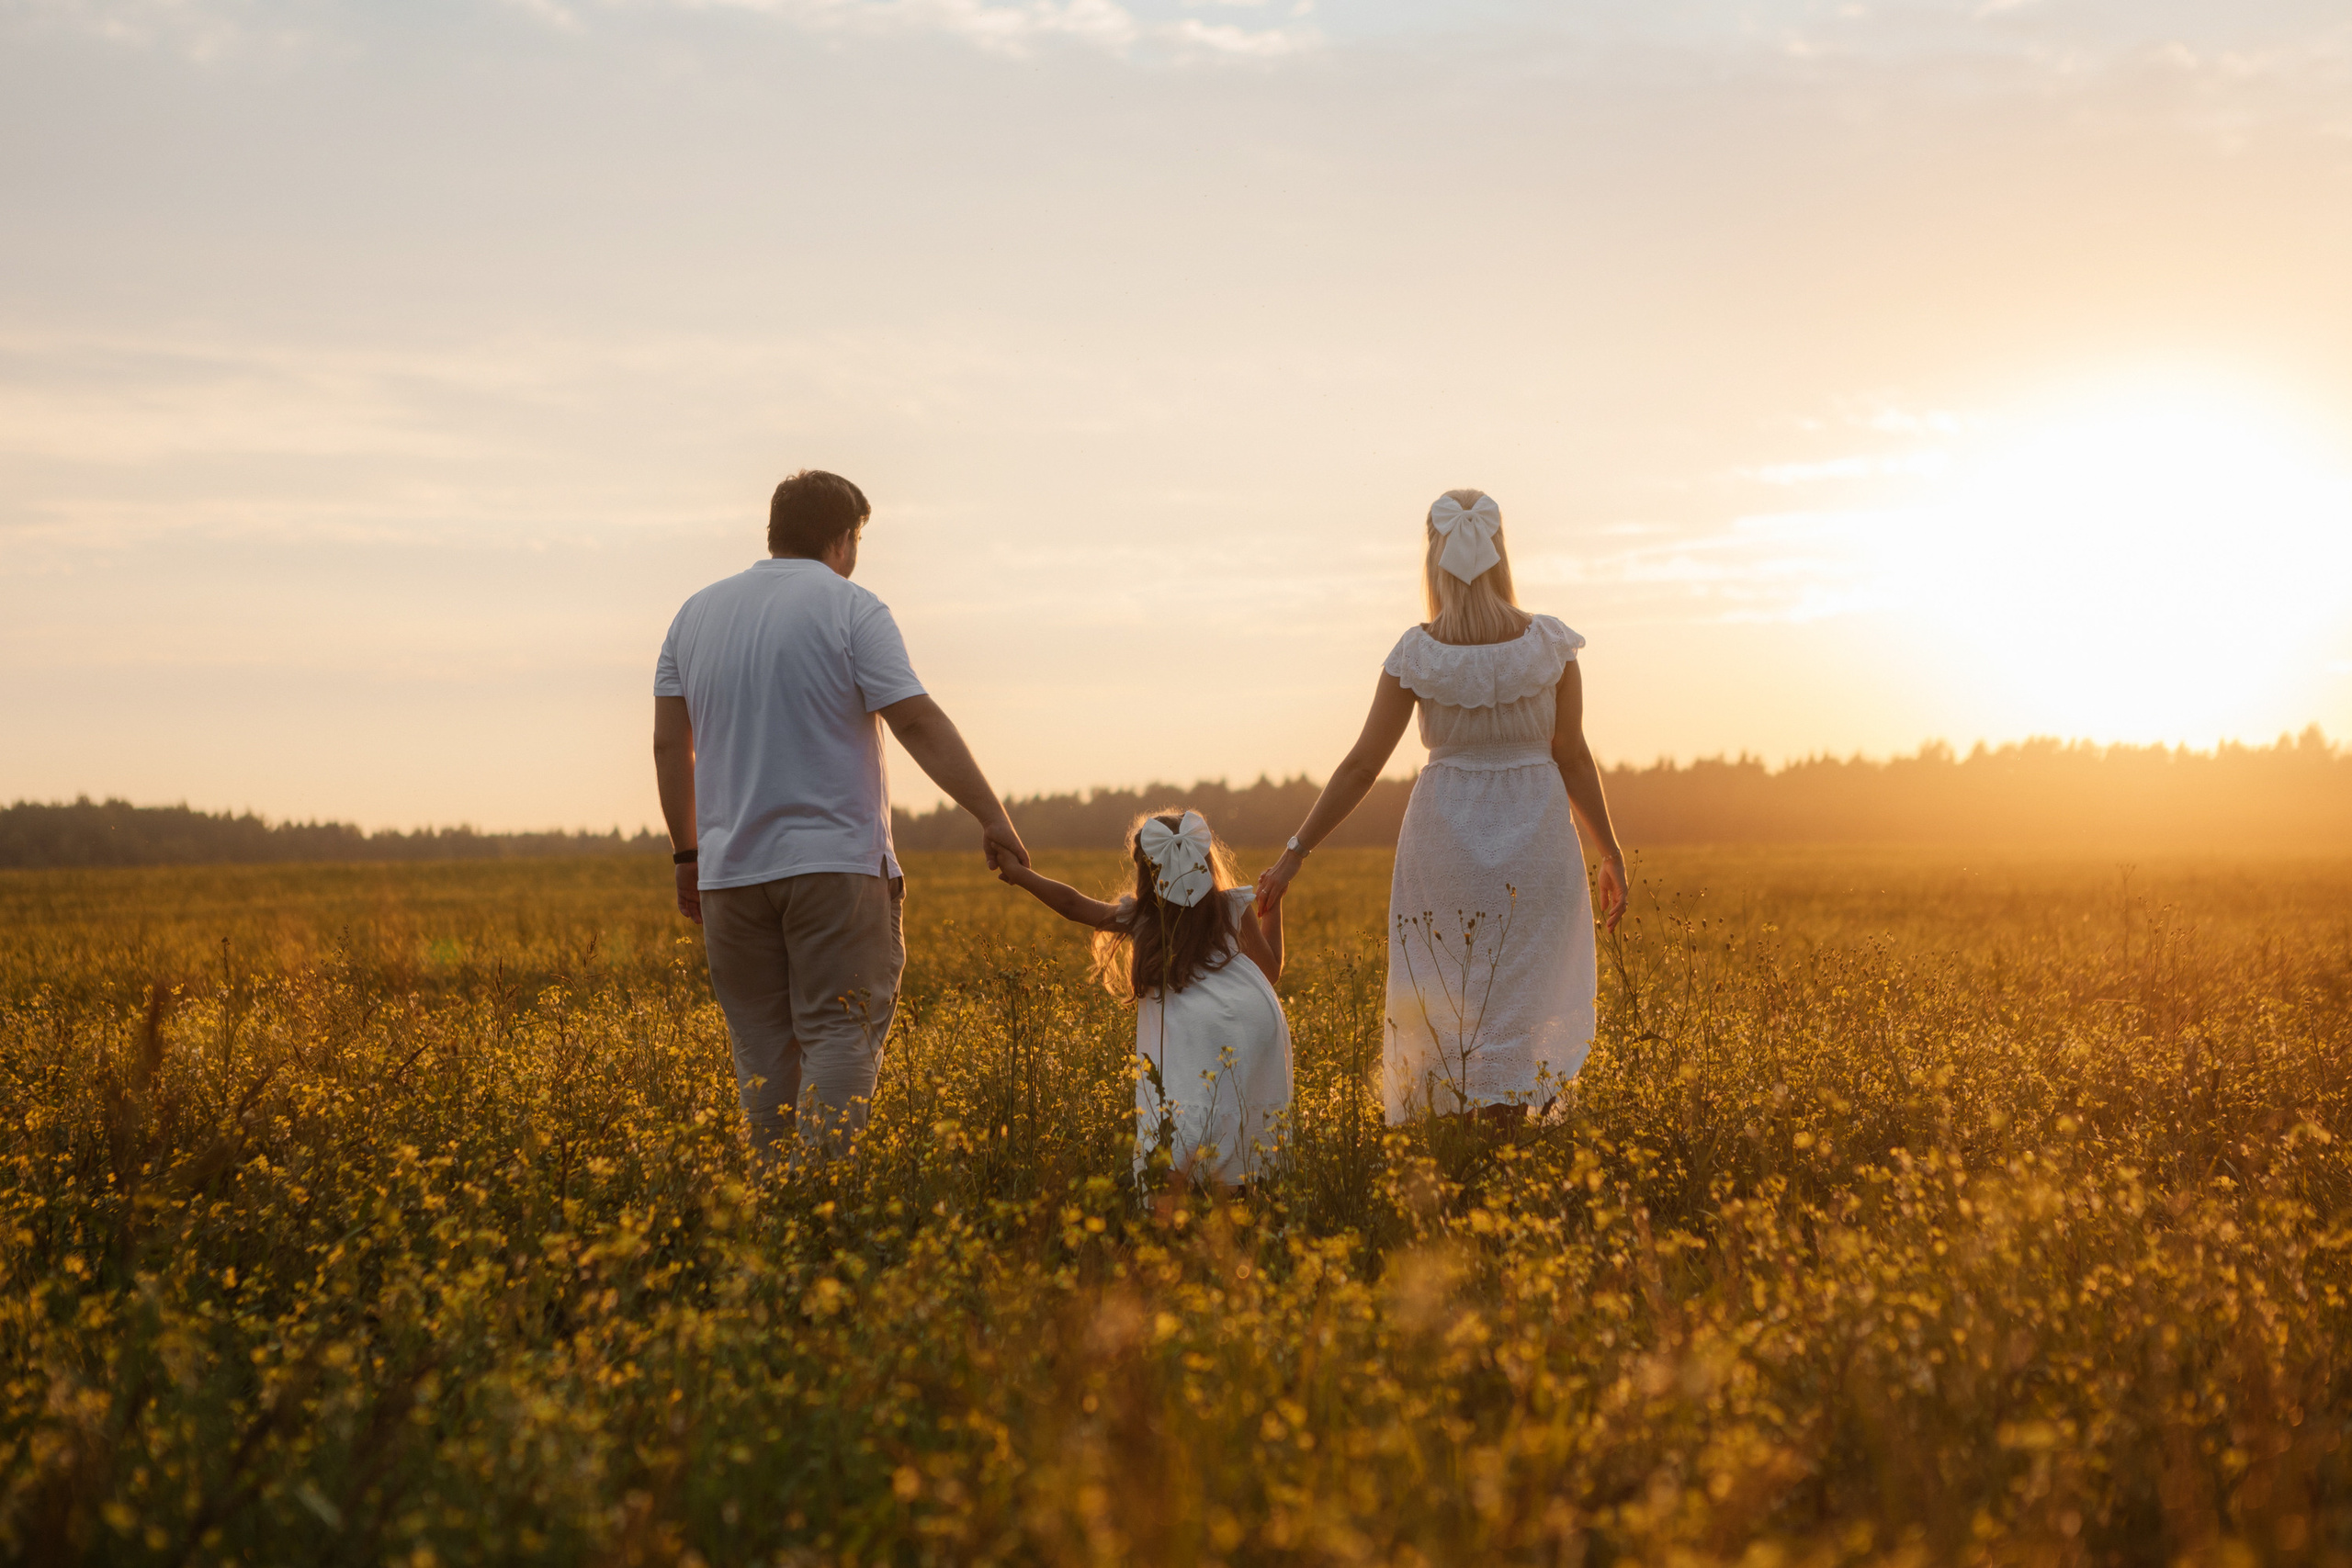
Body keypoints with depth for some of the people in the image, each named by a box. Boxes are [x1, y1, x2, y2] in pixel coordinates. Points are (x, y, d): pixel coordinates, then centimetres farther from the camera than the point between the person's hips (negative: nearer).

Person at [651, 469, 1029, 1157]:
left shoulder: (697, 613, 12)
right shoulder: (851, 610, -4)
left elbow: (669, 745, 12)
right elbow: (920, 723, -12)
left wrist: (688, 855, 18)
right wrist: (994, 817, -11)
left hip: (733, 870, 5)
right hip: (836, 865, -5)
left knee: (763, 1047, 9)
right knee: (839, 1033, -6)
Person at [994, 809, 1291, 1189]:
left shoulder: (1139, 919, 18)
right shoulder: (1235, 908, 20)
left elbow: (1071, 903, 23)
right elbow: (1271, 971, 25)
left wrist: (1018, 873, 36)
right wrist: (1272, 908, 38)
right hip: (1258, 1019, 3)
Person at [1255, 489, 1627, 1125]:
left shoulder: (1417, 655, -10)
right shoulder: (1548, 644, -8)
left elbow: (1362, 767, -9)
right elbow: (1572, 758, -3)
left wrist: (1295, 853, -3)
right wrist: (1611, 854, 8)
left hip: (1445, 840, 0)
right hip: (1536, 844, 0)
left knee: (1450, 1010, 16)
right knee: (1521, 1012, 8)